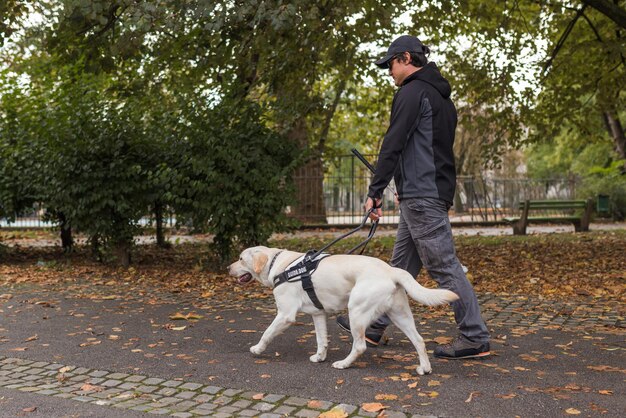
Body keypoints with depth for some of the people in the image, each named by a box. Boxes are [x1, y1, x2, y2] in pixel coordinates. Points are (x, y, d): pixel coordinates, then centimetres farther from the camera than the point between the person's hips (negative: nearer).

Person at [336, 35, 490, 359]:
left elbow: (393, 145, -16)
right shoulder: (442, 97, 20)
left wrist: (375, 191, -15)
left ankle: (475, 338, -1)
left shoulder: (412, 92, -10)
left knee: (443, 265, -6)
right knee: (401, 263, 14)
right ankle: (373, 326, 23)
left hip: (421, 196, -10)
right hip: (437, 191, 10)